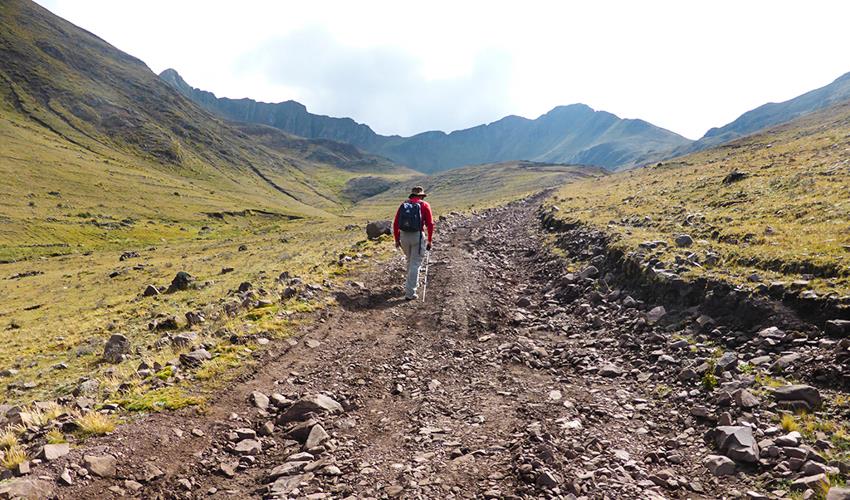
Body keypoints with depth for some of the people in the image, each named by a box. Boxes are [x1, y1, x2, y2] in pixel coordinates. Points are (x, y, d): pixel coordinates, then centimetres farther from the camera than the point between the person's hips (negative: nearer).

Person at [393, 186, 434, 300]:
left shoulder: (403, 204, 10)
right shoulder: (424, 205, 2)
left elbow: (395, 224, 7)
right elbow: (430, 224, -5)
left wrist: (397, 240, 15)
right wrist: (429, 241, 3)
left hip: (403, 236, 4)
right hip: (418, 236, -4)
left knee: (410, 261, 25)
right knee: (415, 264, 1)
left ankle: (414, 284, 39)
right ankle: (410, 293, -3)